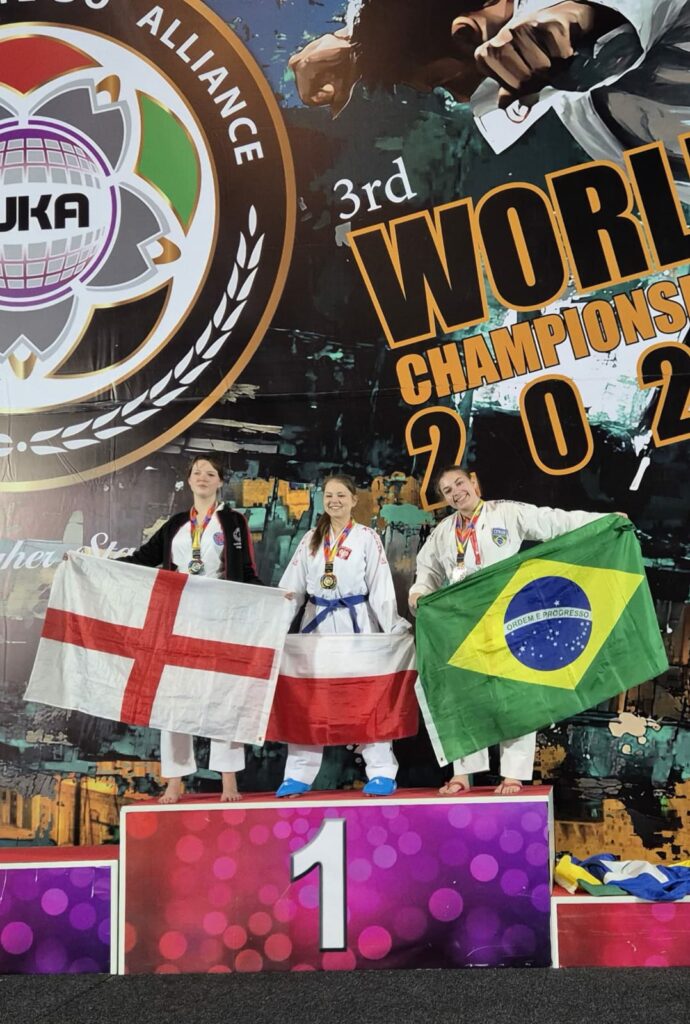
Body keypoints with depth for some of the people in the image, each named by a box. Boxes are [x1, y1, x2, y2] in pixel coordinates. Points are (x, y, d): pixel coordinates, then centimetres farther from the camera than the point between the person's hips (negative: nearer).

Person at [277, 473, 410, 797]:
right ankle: (299, 775, 8)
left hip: (357, 624, -3)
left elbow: (381, 588, -4)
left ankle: (382, 772, 2)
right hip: (317, 623, 4)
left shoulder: (367, 538, 1)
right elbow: (292, 586, 8)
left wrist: (394, 628, -10)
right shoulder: (311, 539, 11)